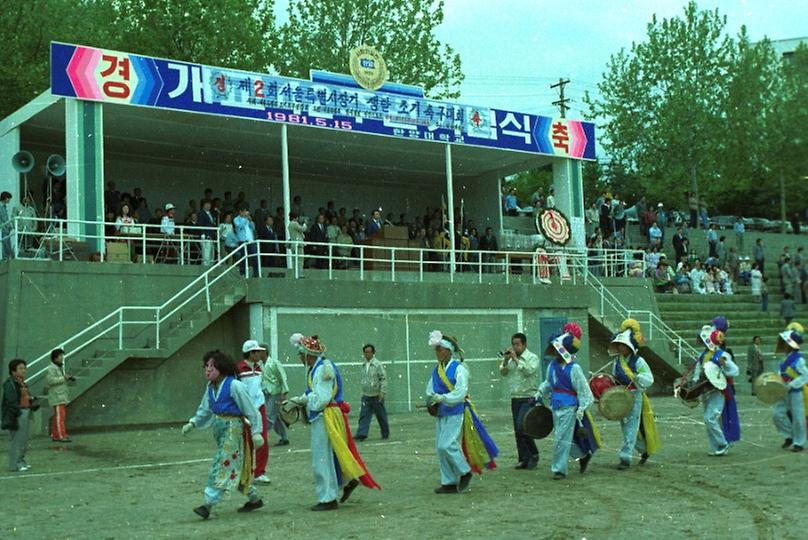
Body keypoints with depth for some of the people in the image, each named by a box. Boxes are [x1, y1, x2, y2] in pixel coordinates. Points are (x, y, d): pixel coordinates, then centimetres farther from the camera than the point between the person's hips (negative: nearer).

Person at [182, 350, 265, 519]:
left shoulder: (234, 386, -15)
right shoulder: (211, 387, 8)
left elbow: (250, 410, -13)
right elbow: (205, 410, 17)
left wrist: (256, 432, -15)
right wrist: (192, 423, 3)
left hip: (233, 430, -8)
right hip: (219, 429, 8)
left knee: (222, 466, -11)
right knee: (234, 468, 15)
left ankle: (208, 504, -12)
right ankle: (254, 499, 28)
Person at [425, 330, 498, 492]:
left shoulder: (459, 368, -9)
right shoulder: (437, 370, 12)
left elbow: (460, 392, -18)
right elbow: (430, 388, 13)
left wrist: (441, 398, -24)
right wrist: (431, 399, -8)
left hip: (456, 413, -7)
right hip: (441, 413, 7)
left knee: (447, 445, -15)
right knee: (440, 448, 6)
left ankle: (465, 471, 6)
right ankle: (449, 482, 15)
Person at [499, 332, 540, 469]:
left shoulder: (532, 358, -5)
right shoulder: (511, 358, 12)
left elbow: (528, 370, -22)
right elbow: (503, 373, 9)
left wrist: (516, 359, -19)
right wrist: (505, 360, -6)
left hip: (528, 398, -6)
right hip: (515, 398, 6)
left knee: (522, 428, -16)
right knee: (518, 431, 6)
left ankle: (534, 454, 0)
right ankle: (524, 459, 13)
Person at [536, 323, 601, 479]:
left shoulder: (574, 368, -13)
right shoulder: (553, 366, 8)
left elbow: (583, 390, -11)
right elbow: (548, 384, 26)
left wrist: (581, 409, -13)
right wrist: (540, 395, 26)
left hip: (569, 407, -7)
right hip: (556, 406, 7)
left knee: (562, 438, -6)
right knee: (566, 437, 13)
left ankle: (559, 469, 1)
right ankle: (584, 455, 35)